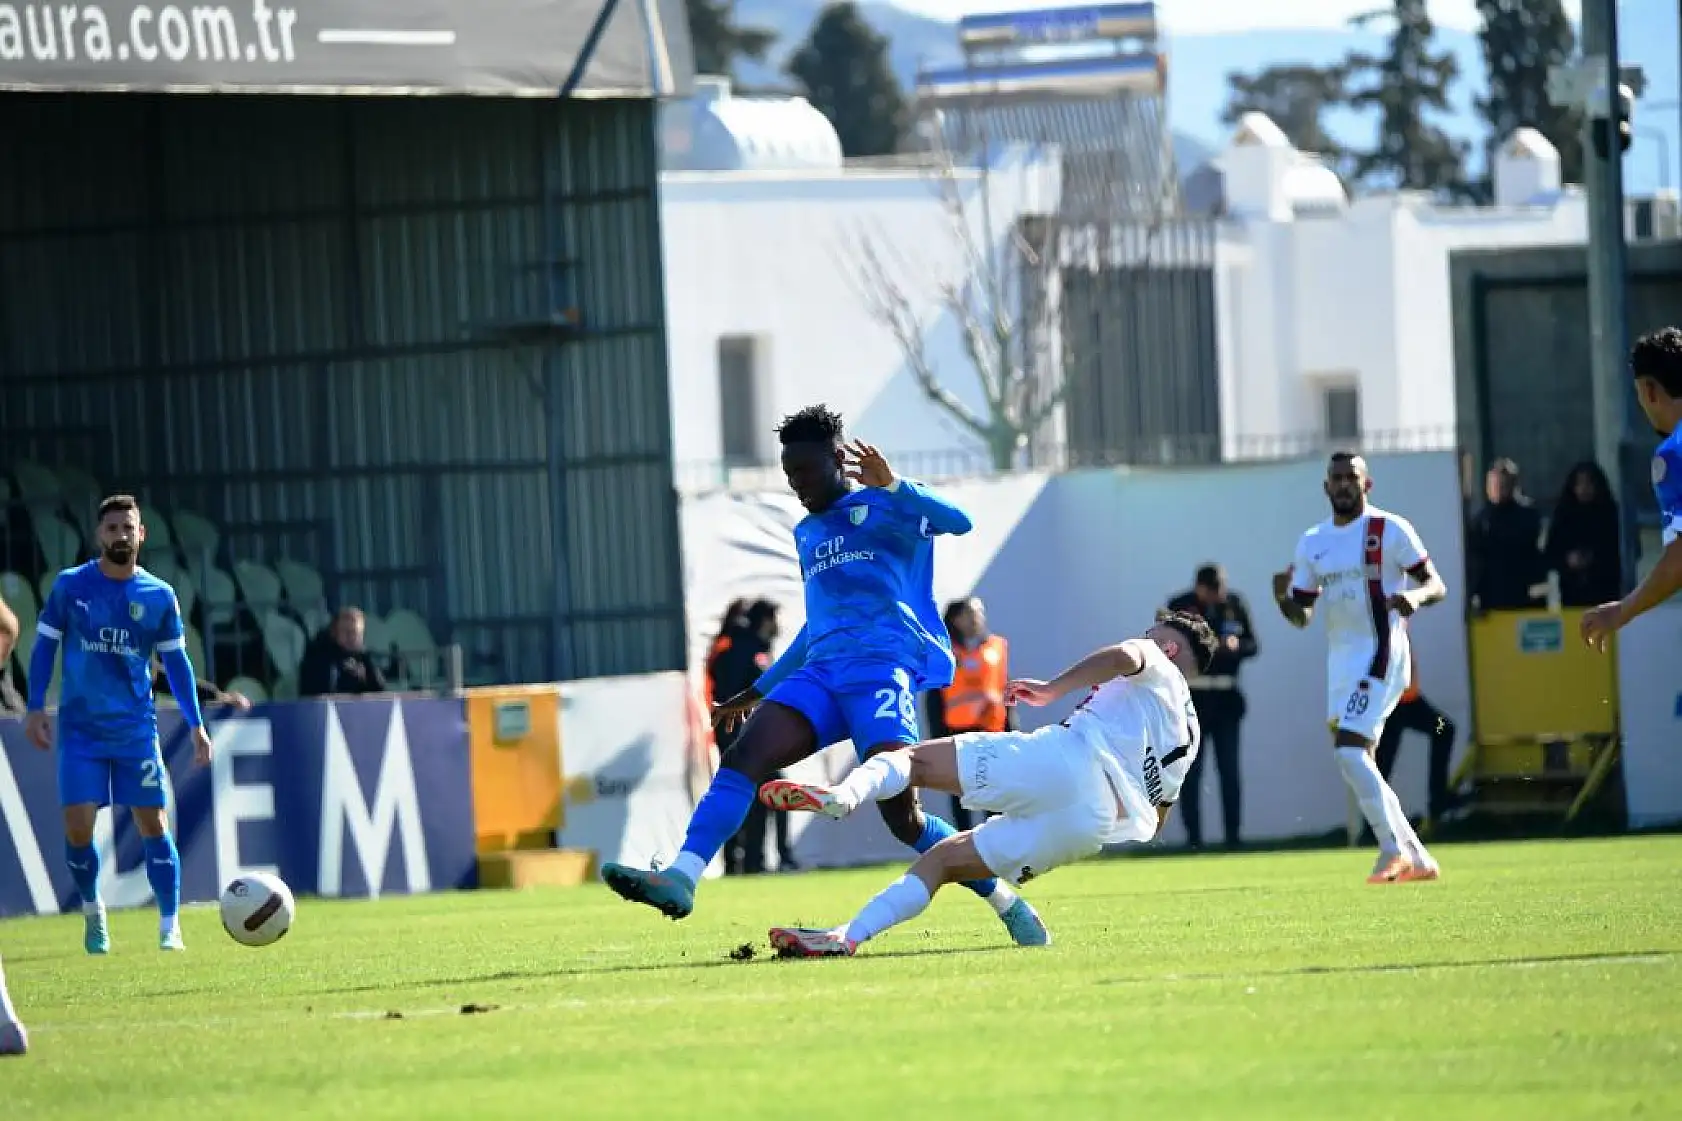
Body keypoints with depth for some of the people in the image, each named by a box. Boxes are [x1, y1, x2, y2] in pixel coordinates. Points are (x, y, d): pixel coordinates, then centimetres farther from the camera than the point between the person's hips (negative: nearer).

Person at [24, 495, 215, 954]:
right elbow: (45, 645, 5)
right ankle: (92, 912, 17)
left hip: (136, 728, 1)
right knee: (78, 827, -8)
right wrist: (35, 708, -3)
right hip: (81, 729, -1)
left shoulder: (159, 595, 1)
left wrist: (196, 725, 3)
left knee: (153, 824, -2)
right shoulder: (70, 585, -1)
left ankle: (170, 927, 7)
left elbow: (176, 661, 7)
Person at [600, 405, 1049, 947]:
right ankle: (681, 878, -30)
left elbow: (959, 521, -13)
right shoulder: (807, 533, 27)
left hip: (883, 669, -7)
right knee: (743, 756, -18)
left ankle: (1007, 903, 1)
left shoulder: (885, 508, 6)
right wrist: (759, 691, 39)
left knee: (902, 815, -16)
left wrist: (891, 485, -24)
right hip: (821, 675, 7)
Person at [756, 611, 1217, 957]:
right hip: (1090, 827, 6)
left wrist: (1053, 688, -3)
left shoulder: (1157, 666, 19)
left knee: (911, 758, -7)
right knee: (941, 860, 12)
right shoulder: (1187, 738, 37)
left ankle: (842, 795, -41)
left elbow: (1124, 655, -7)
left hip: (1068, 759, -6)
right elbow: (1155, 825, 39)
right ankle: (847, 937, -8)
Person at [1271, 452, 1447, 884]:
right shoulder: (1312, 544, 14)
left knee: (1350, 751, -19)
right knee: (1357, 763, 8)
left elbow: (1437, 586, -4)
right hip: (1340, 661, 8)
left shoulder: (1390, 530, -4)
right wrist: (1282, 598, -6)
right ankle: (1417, 859, 15)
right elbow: (1301, 616, 16)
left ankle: (1393, 848, -12)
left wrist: (1414, 596, -26)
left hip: (1380, 654, -8)